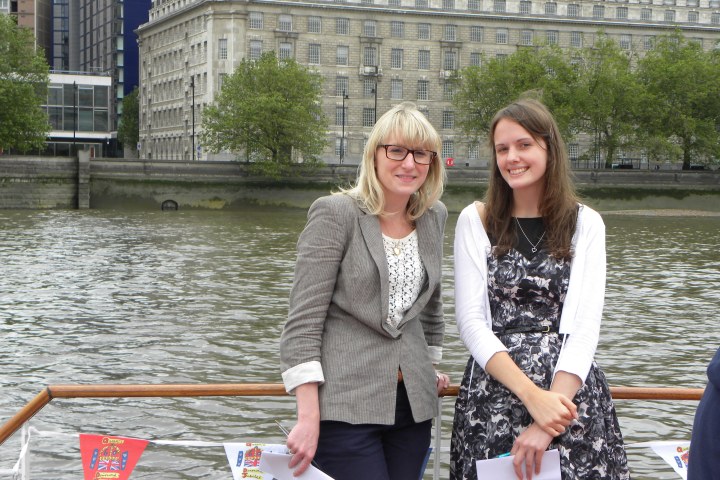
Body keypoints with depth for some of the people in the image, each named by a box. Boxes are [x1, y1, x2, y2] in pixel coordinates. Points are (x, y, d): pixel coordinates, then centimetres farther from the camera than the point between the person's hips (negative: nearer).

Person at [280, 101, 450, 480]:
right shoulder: (335, 214, -7)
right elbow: (302, 321, -12)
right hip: (345, 406, -5)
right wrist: (309, 418, -18)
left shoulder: (434, 217, 10)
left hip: (413, 404, 6)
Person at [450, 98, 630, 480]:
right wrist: (532, 395, -16)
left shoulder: (585, 224, 5)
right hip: (492, 396, 0)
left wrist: (546, 426, -17)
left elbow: (585, 327, -4)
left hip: (570, 392, 0)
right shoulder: (475, 221, 6)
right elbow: (471, 321, -3)